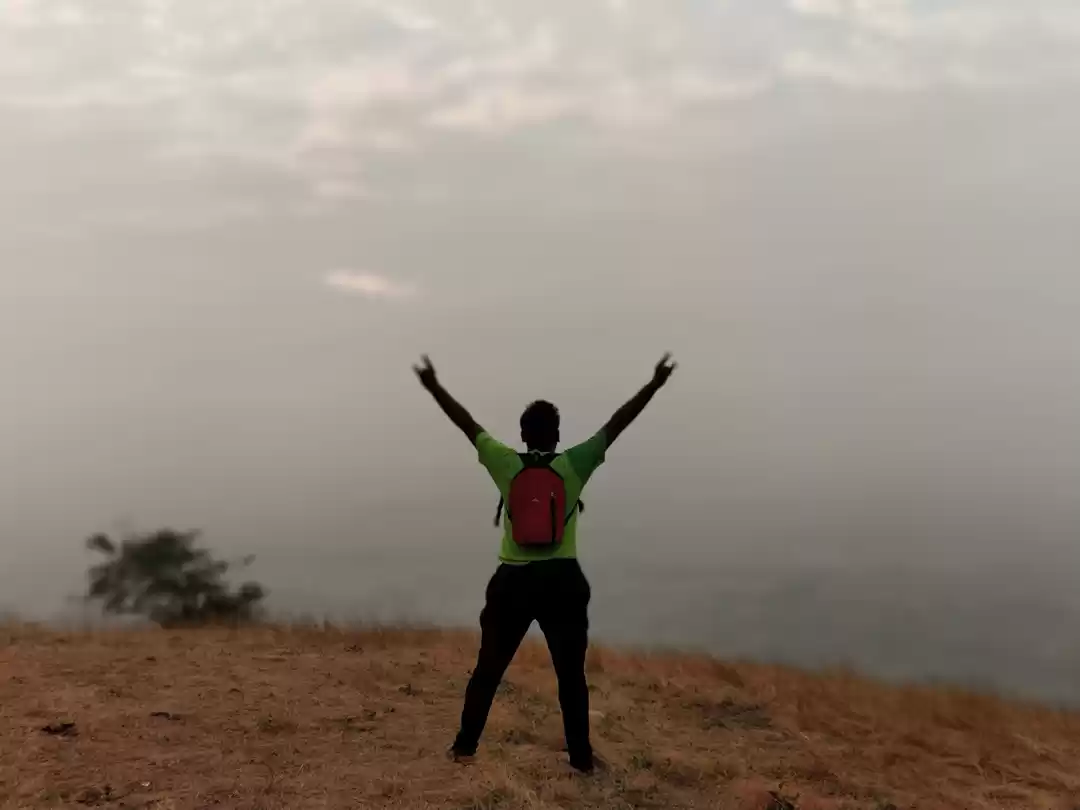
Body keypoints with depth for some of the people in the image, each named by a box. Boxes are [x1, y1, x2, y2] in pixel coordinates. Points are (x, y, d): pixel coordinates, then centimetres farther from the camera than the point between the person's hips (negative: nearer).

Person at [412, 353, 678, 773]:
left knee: (488, 667, 12)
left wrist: (434, 386, 15)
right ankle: (581, 756, 10)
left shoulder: (506, 464, -1)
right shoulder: (573, 465, -5)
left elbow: (467, 422, 6)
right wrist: (654, 384, 3)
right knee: (571, 674, 7)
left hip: (513, 581, 1)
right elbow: (617, 423, -1)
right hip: (562, 582, -1)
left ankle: (465, 745, 19)